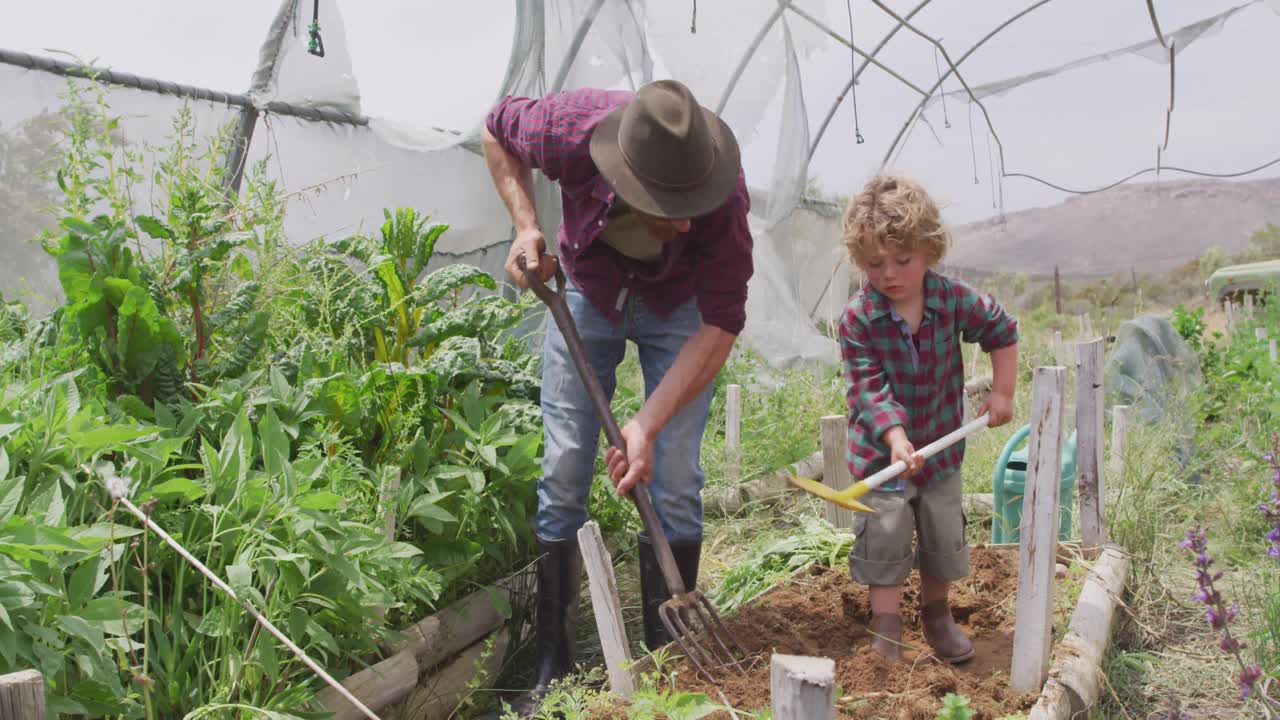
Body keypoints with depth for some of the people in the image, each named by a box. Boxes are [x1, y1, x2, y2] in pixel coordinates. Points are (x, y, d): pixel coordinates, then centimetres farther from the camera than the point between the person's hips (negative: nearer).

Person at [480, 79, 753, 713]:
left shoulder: (723, 196, -35)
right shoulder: (572, 127, -34)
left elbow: (721, 325, -27)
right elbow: (496, 129, -9)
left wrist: (647, 424, -34)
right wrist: (526, 226, -22)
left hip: (678, 306, -1)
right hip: (587, 293, 1)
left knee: (674, 481, -8)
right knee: (562, 474, -3)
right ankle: (552, 670, 7)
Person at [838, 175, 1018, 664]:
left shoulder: (954, 301, -11)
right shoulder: (857, 318, -19)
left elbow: (1002, 331, 6)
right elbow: (868, 387, -21)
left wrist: (1002, 392, 5)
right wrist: (895, 436, -33)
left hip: (942, 445, 3)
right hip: (880, 453, -3)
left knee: (944, 540, 15)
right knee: (884, 543, -1)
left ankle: (937, 616, 38)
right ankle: (886, 634, 11)